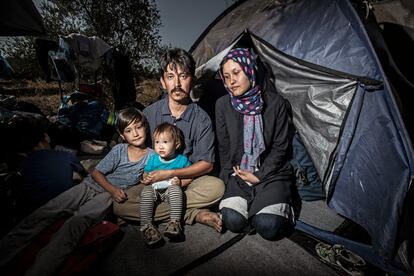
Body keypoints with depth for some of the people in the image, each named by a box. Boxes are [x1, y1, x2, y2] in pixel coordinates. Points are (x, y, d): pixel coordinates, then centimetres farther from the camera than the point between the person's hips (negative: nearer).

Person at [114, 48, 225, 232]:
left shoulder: (201, 119, -7)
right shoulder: (150, 113, -2)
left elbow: (206, 164, -7)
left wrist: (171, 174, -18)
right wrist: (146, 173, -11)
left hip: (187, 181, -1)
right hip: (154, 181, 2)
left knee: (216, 187, -30)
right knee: (119, 205, -24)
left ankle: (155, 207, -19)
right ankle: (194, 215, -21)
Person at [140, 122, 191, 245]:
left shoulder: (182, 160, -1)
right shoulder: (153, 159, 6)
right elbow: (145, 174, 15)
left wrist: (180, 182, -14)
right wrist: (146, 179, -9)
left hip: (171, 189, -2)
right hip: (154, 189, 2)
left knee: (175, 189, -34)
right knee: (146, 192, -29)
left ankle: (175, 222, -35)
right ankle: (146, 225, -29)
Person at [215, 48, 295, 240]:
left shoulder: (275, 103, -6)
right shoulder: (223, 105, -2)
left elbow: (280, 147, -3)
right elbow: (224, 148, 4)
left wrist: (260, 175, -8)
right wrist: (232, 174, -1)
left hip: (271, 173, -1)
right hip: (238, 174, 2)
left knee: (269, 227, -20)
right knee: (233, 221, -21)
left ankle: (279, 205, 12)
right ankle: (256, 203, 9)